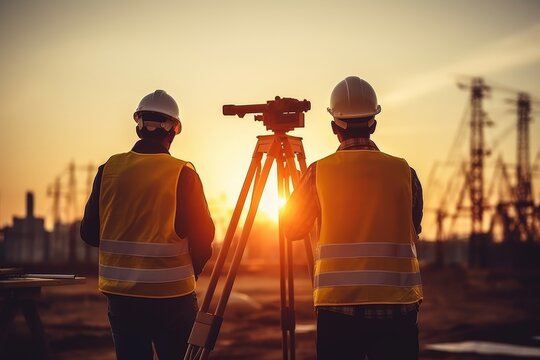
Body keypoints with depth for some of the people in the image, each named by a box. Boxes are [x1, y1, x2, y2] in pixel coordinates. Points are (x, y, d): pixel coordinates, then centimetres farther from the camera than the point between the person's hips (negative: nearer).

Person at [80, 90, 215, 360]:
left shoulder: (109, 169, -1)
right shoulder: (182, 174, -10)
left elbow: (89, 233, 5)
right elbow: (203, 236, -7)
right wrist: (191, 270, 12)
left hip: (119, 292, 3)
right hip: (171, 295, -3)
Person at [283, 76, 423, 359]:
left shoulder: (320, 171, 0)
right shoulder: (403, 172, 4)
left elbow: (292, 229, 9)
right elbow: (413, 232, 14)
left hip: (338, 304, 0)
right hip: (397, 304, 1)